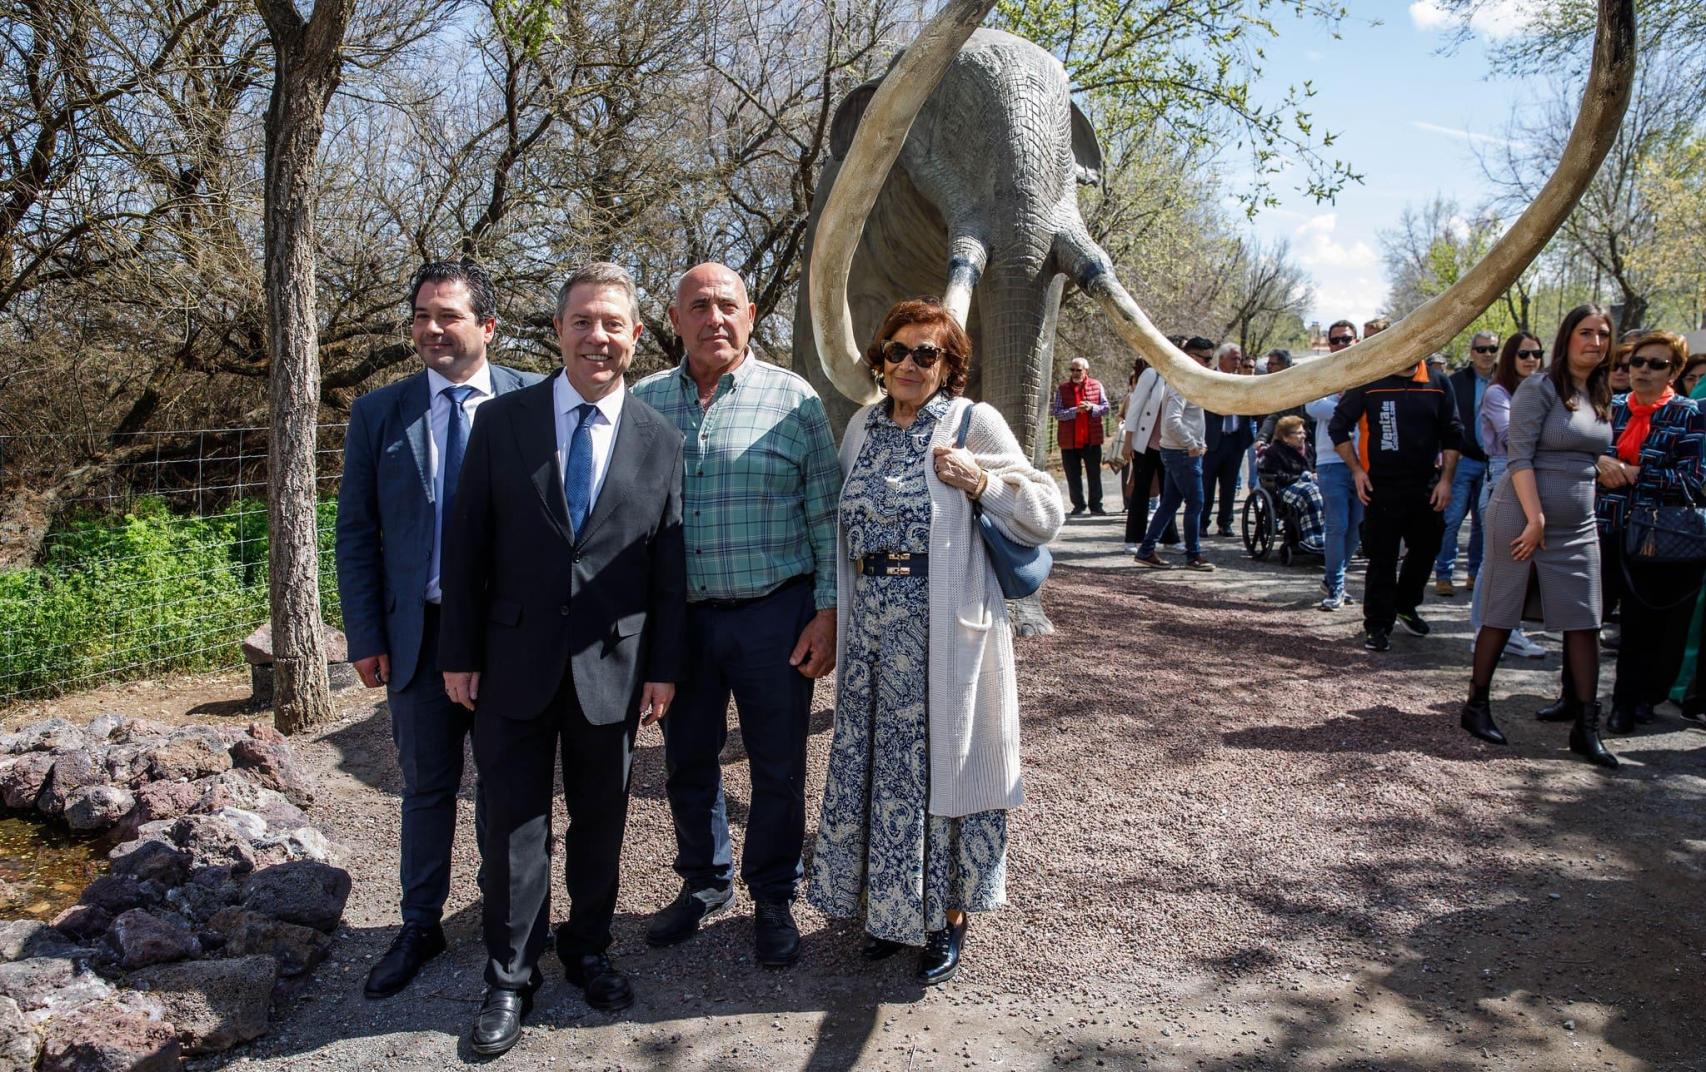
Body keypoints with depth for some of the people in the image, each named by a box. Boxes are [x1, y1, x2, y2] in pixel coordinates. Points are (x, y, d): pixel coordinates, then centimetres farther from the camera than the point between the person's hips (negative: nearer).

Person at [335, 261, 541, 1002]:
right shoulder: (378, 412, 3)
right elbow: (355, 531, 4)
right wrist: (365, 634, -1)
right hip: (419, 631, 2)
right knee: (427, 785, 14)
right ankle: (420, 926, 31)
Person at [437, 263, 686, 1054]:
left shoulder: (661, 441, 1)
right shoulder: (501, 422, 0)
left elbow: (670, 569, 2)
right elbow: (467, 547, 1)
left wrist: (663, 668, 0)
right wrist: (460, 653, -1)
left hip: (612, 668, 1)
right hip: (515, 663, 0)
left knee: (600, 823, 14)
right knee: (515, 824, 8)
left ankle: (588, 951, 34)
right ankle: (509, 978, 24)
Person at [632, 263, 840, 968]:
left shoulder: (793, 399, -3)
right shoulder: (644, 402, 5)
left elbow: (827, 515, -3)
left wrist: (827, 612, -7)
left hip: (773, 616, -2)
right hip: (678, 616, 3)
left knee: (778, 768, 9)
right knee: (687, 761, 16)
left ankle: (773, 898, 29)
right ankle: (704, 881, 38)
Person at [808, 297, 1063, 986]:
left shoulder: (975, 423, -4)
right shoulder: (862, 427, 11)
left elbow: (1045, 518, -6)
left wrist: (977, 481, -18)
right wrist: (836, 617, 11)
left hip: (945, 630, -5)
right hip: (870, 630, 5)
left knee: (942, 762, 5)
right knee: (871, 762, 11)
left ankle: (949, 917, 22)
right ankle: (888, 905, 30)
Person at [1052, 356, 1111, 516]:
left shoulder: (1096, 386, 4)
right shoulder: (1062, 389, 0)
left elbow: (1105, 408, 3)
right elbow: (1057, 413, -8)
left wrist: (1092, 407, -17)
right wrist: (1075, 410, -21)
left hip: (1092, 440, 0)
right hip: (1069, 441, 0)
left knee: (1094, 474, 5)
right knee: (1073, 476, 5)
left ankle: (1096, 505, 14)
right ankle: (1078, 505, 16)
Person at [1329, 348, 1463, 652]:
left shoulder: (1438, 384, 5)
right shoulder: (1369, 382, -5)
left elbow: (1452, 435, 9)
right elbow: (1338, 427, -1)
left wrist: (1445, 479, 1)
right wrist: (1357, 470, -7)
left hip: (1427, 486, 4)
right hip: (1382, 487, -4)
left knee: (1425, 550, 14)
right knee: (1382, 558, -1)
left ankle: (1406, 606, 36)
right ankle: (1377, 626, 6)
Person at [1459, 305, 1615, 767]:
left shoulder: (1600, 397, 12)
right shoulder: (1539, 388, -8)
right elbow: (1519, 456, -15)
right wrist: (1536, 519, -19)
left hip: (1578, 525, 6)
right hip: (1522, 516, -6)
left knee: (1583, 623, 2)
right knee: (1501, 616, 2)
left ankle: (1586, 727, 7)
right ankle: (1476, 705, 14)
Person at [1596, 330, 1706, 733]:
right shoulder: (1610, 407, 8)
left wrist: (1629, 472, -13)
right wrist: (1599, 463, -9)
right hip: (1604, 532, 3)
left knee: (1643, 625, 7)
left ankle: (1628, 703, 21)